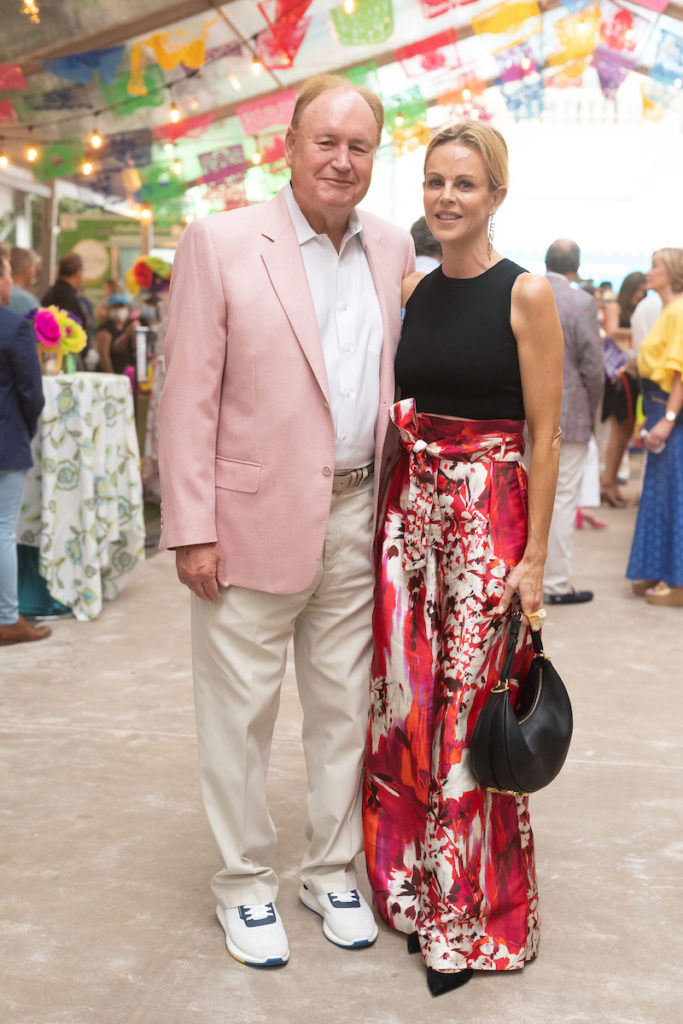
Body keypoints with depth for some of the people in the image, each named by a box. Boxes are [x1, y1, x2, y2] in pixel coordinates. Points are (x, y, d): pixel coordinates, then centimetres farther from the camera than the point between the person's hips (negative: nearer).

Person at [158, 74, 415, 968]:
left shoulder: (394, 251, 8)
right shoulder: (221, 242, -5)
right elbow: (188, 395, -8)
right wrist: (192, 528, -12)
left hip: (357, 524, 4)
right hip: (255, 522, -4)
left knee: (345, 710, 15)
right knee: (240, 716, 8)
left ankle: (332, 871, 32)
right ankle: (244, 884, 26)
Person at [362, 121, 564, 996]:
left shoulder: (526, 294, -7)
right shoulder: (412, 289, 9)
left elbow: (545, 435, -7)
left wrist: (534, 556, -10)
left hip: (489, 512, -5)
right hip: (408, 504, 5)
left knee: (469, 712, 0)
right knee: (403, 698, 9)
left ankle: (470, 919, 18)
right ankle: (409, 882, 28)